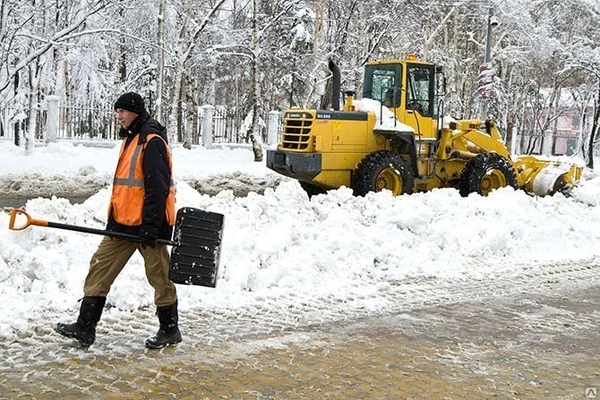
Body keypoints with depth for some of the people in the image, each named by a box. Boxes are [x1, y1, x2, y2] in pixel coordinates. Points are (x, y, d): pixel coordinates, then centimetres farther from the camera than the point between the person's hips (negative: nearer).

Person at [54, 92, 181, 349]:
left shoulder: (152, 141, -14)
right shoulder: (131, 139, 17)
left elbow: (158, 187, -20)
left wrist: (151, 226, -23)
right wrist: (115, 217, 23)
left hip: (147, 223, -10)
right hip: (123, 222, 10)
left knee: (158, 275, 2)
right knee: (100, 268, 7)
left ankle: (170, 330, 17)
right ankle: (85, 327, 12)